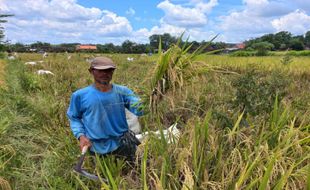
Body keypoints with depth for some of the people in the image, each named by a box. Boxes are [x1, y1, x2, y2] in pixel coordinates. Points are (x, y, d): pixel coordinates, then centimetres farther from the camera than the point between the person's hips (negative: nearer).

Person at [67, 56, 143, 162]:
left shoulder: (122, 91, -8)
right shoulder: (80, 95, -10)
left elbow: (140, 109, -16)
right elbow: (74, 118, 4)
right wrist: (81, 135, -11)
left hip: (122, 143, 1)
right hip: (97, 147, 0)